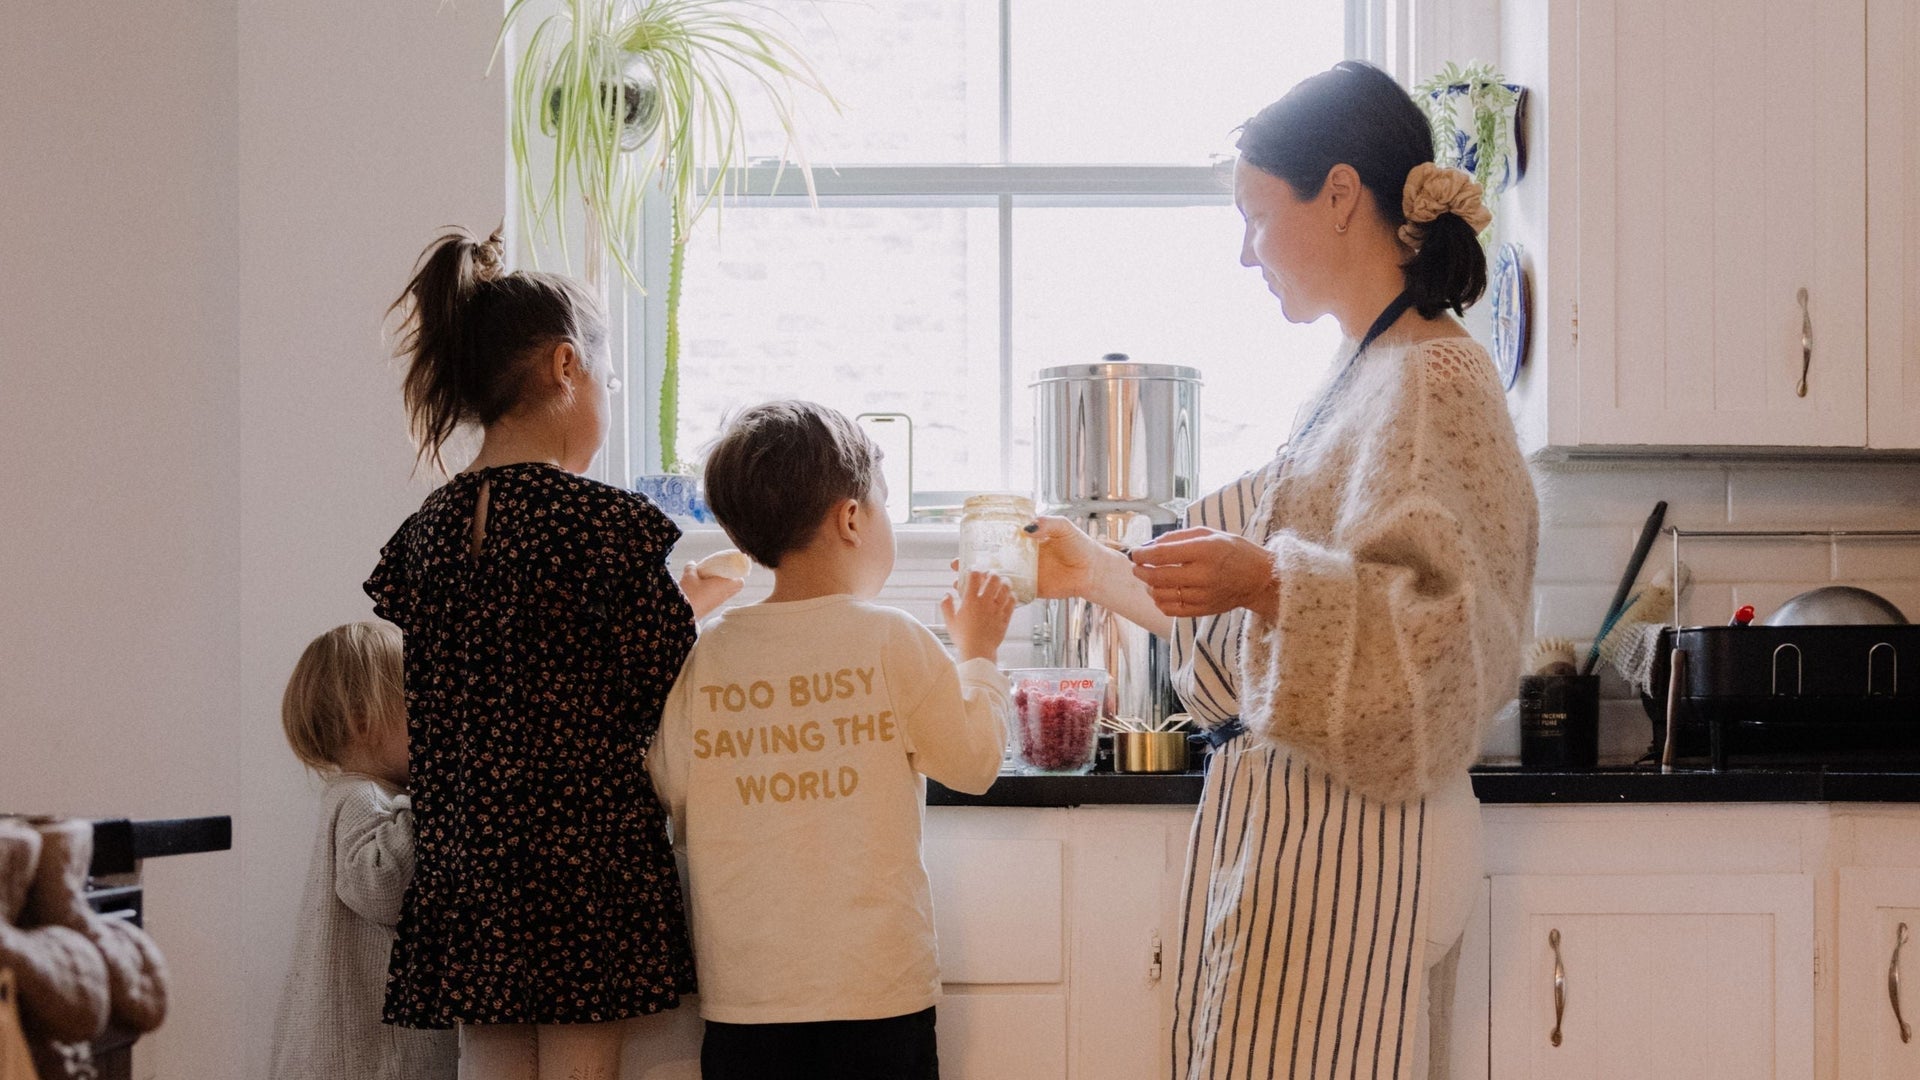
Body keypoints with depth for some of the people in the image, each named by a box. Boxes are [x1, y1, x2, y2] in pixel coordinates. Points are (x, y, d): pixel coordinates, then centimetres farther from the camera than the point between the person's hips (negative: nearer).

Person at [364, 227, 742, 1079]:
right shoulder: (606, 523, -11)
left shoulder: (424, 534, 7)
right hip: (589, 878, -6)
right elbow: (671, 715, -9)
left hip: (462, 879, 6)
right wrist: (687, 607, 11)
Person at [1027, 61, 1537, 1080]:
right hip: (1280, 818, 9)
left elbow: (1439, 621, -21)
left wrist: (1267, 582, -31)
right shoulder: (1356, 377, 18)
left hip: (1348, 837, -9)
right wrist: (1095, 572, 26)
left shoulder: (1433, 376, -11)